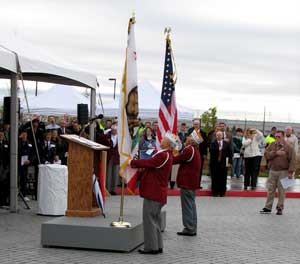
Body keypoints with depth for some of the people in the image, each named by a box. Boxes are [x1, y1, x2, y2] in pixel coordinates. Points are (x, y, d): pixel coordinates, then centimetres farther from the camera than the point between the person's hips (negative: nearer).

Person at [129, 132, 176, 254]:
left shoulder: (163, 156, -20)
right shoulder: (166, 155, 13)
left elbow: (147, 162, -19)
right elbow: (151, 166, 15)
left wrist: (131, 162, -6)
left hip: (153, 193, -10)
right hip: (158, 193, 10)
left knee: (149, 218, -4)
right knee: (155, 218, 15)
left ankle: (151, 247, 1)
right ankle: (157, 246, 21)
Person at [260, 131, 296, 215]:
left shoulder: (288, 147, -5)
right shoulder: (272, 145, 7)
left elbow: (293, 160, -8)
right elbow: (266, 154, -5)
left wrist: (290, 172, -13)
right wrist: (276, 153, -16)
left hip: (283, 172, -3)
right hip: (272, 171, 4)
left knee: (281, 191, 2)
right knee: (270, 190, 6)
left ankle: (280, 208, 11)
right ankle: (268, 207, 12)